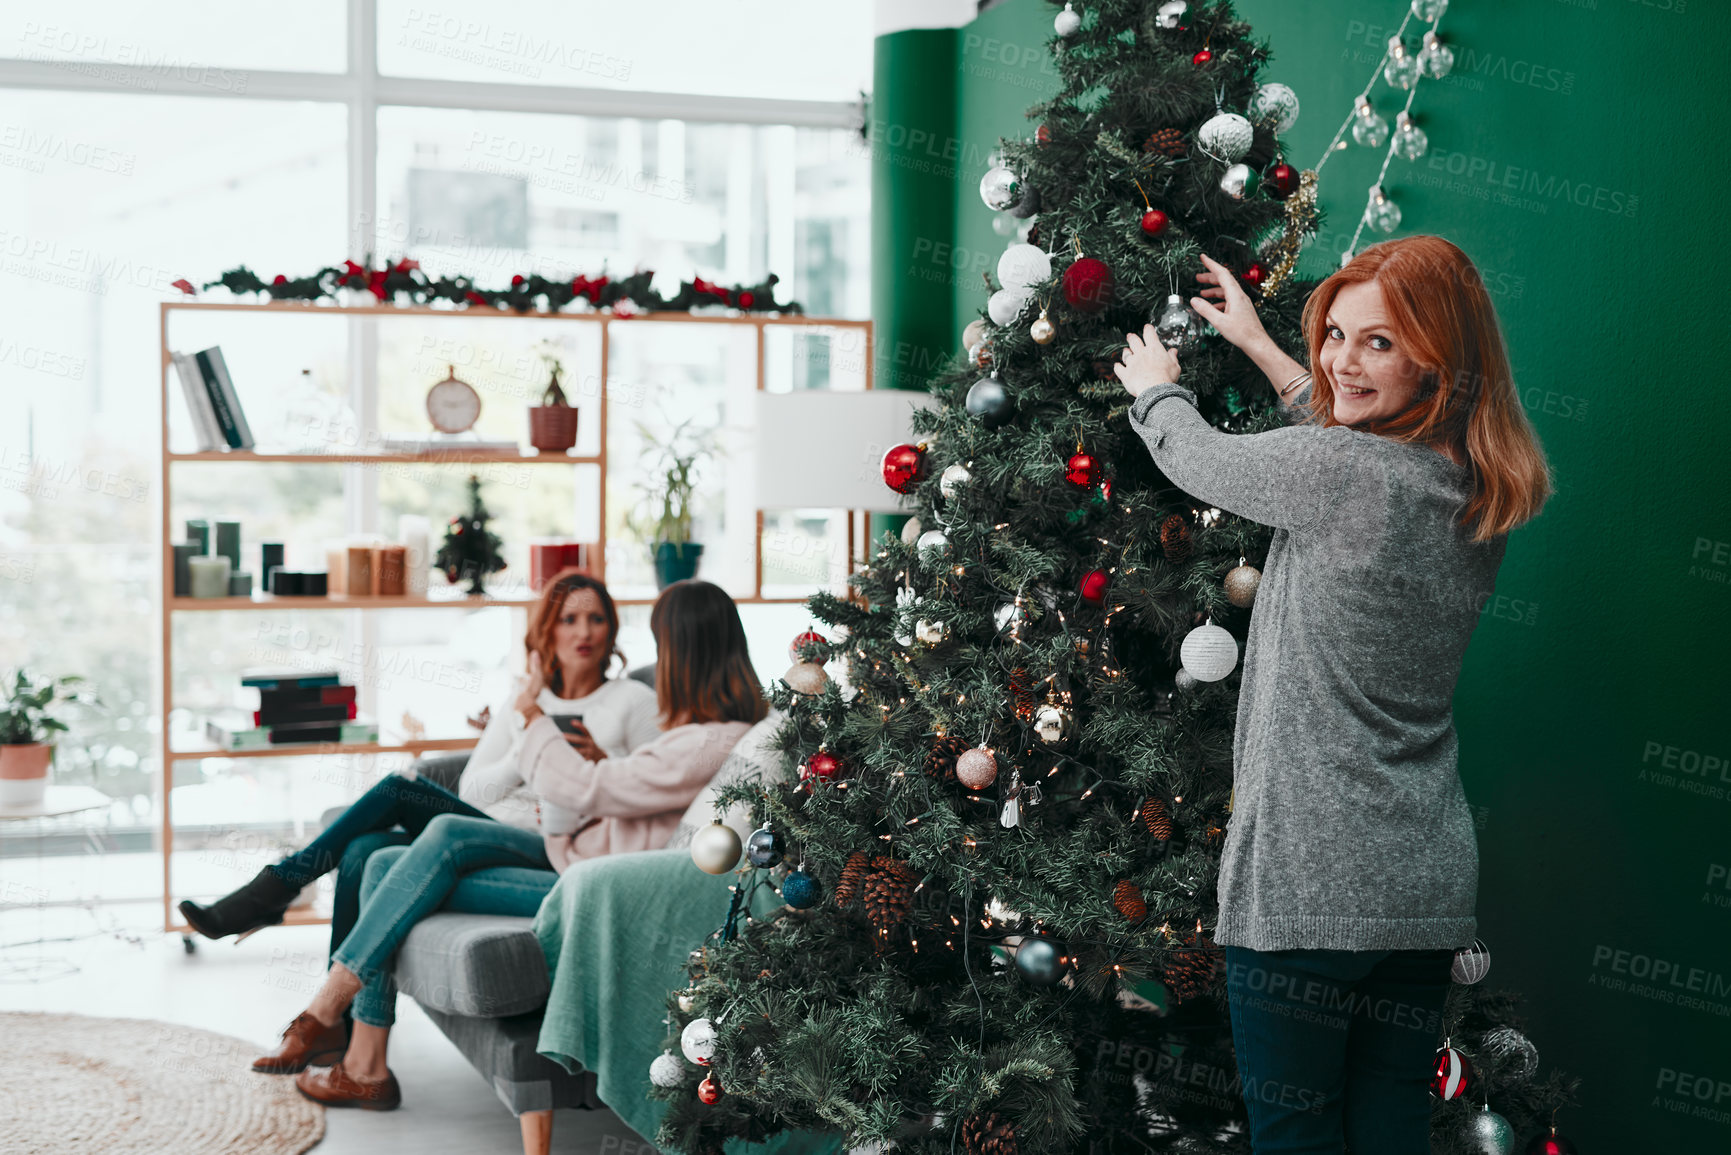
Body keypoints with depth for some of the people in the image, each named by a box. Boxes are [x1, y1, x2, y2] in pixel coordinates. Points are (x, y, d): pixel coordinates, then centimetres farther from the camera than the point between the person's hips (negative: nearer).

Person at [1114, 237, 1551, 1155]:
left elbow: (1194, 458, 0)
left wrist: (1154, 387, 22)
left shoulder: (1338, 475, -18)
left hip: (1307, 884, -7)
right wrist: (1258, 346, 35)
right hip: (1431, 882, 7)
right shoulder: (1478, 495, 5)